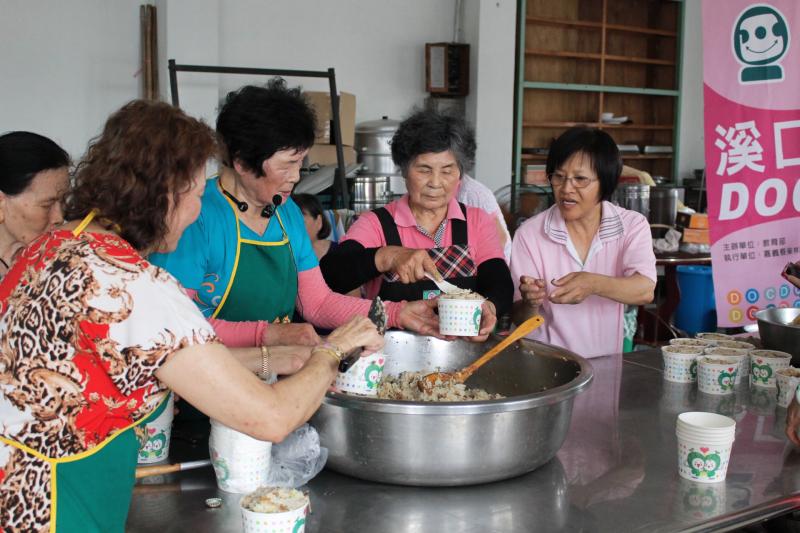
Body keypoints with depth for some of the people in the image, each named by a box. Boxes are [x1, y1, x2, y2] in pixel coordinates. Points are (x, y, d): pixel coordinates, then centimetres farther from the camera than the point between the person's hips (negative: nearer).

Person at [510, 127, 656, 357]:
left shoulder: (632, 225, 5)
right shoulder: (530, 234, 1)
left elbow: (645, 291, -12)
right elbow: (519, 318, 0)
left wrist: (594, 284, -29)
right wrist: (530, 304, -23)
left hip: (611, 362, -1)